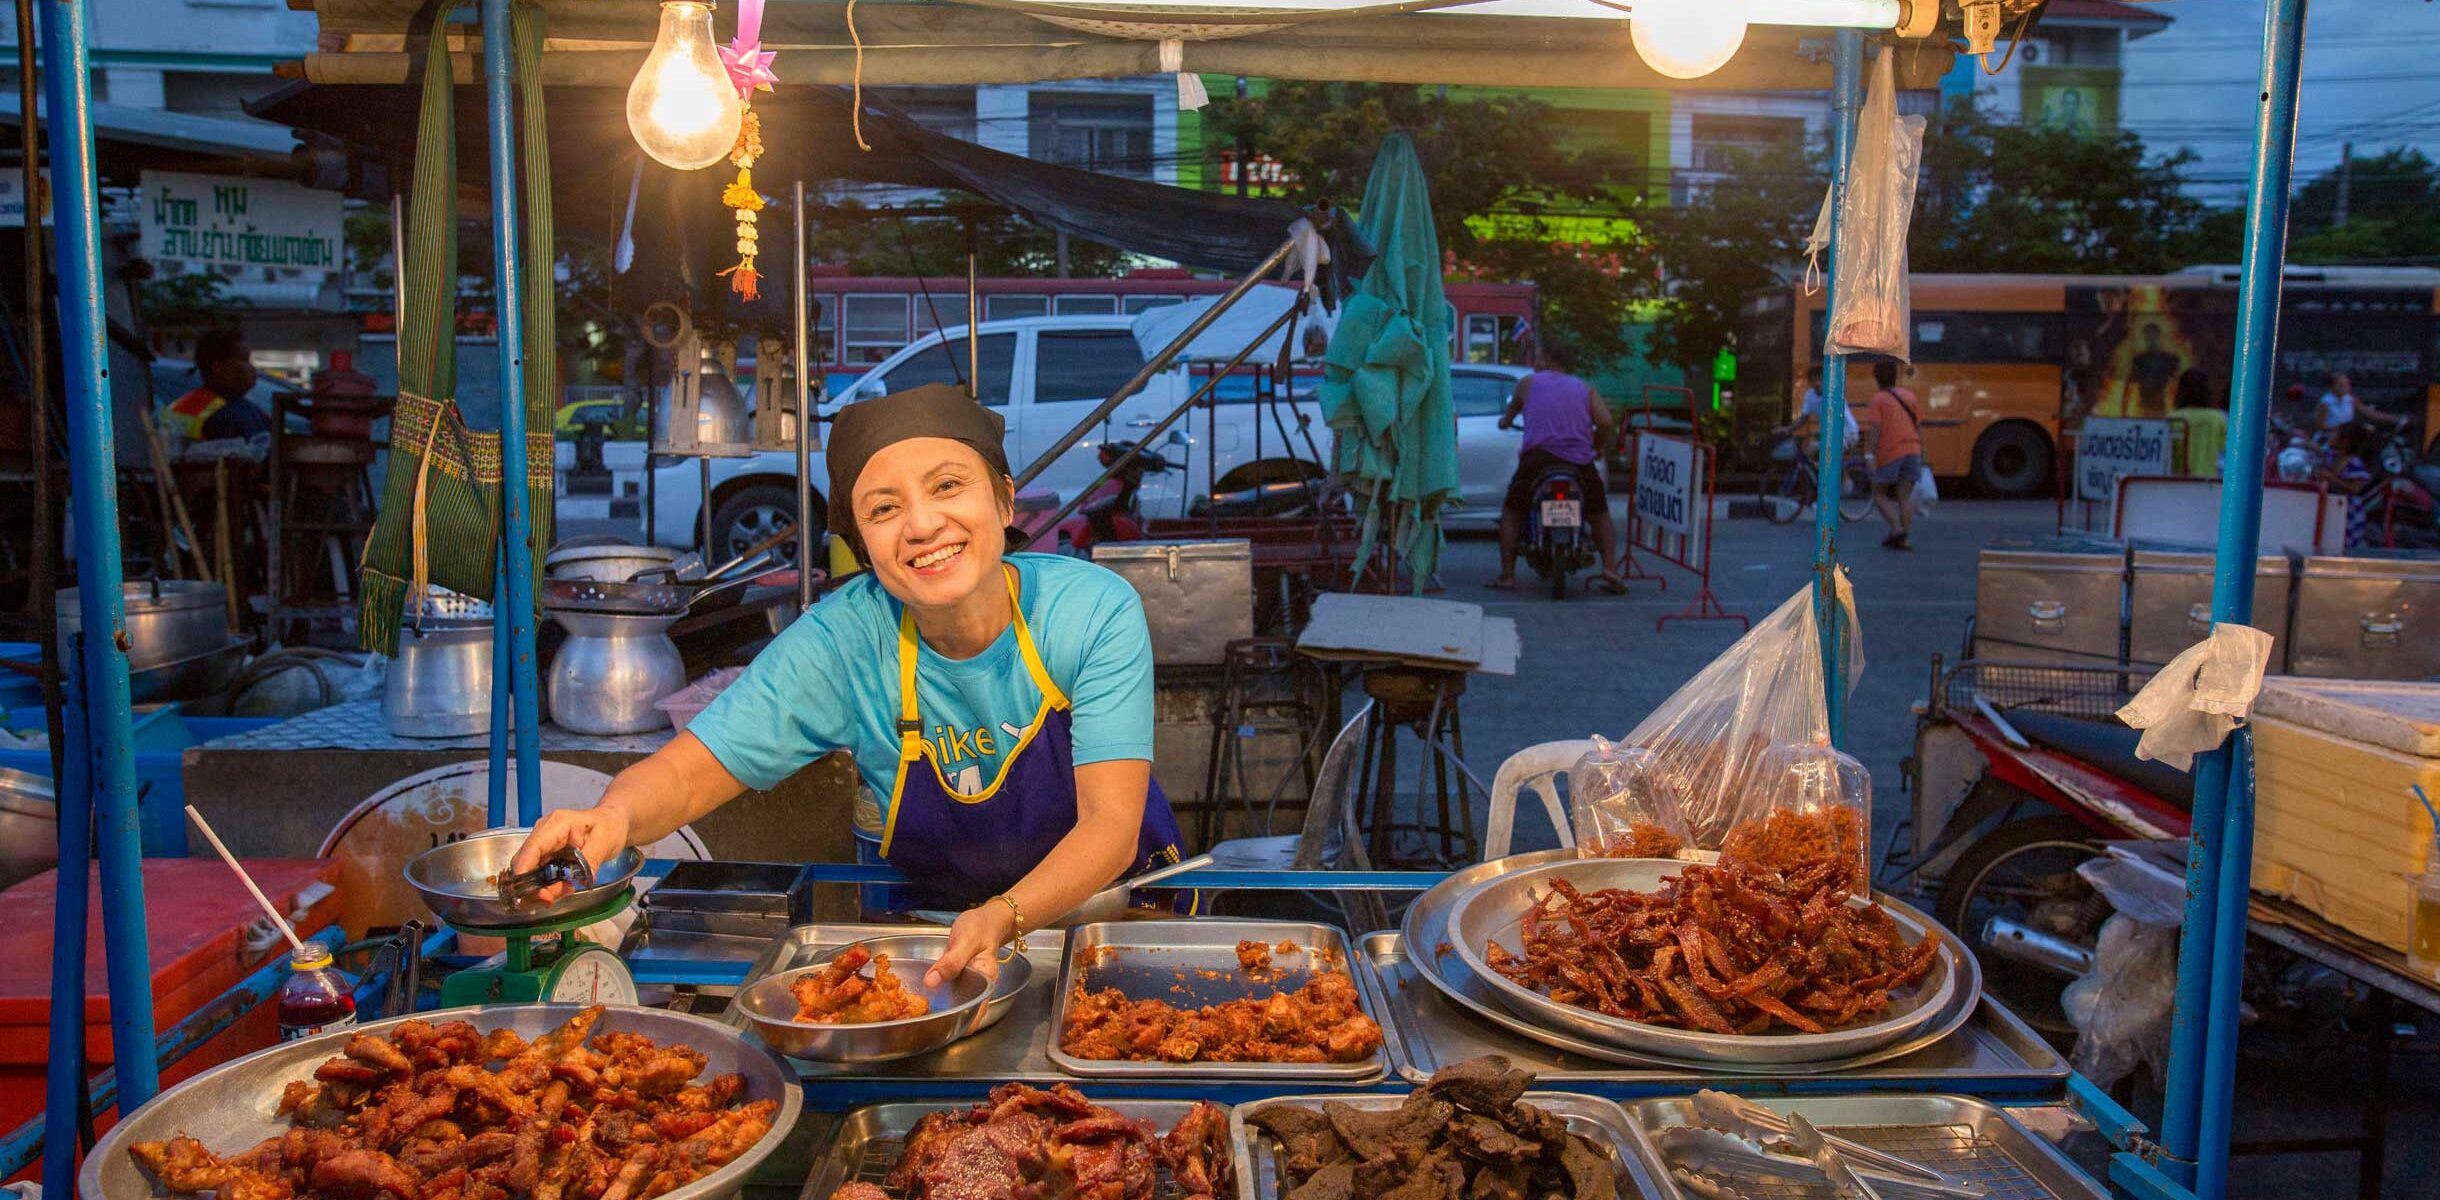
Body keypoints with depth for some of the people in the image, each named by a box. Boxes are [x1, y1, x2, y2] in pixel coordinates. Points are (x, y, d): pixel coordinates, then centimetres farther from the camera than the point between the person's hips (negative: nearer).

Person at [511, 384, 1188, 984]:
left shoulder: (1095, 612, -20)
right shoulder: (842, 642, -16)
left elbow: (1112, 824, -23)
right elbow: (687, 773, -13)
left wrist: (1004, 916, -42)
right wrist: (615, 817, -37)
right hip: (934, 920, 2)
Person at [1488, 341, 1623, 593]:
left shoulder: (1528, 383, 14)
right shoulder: (1584, 388, 17)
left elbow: (1512, 411, 33)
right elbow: (1605, 421, 3)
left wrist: (1506, 420, 57)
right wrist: (1596, 447, 22)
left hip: (1538, 457, -2)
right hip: (1580, 462, 2)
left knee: (1511, 509, 15)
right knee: (1599, 513, 22)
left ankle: (1507, 576, 4)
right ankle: (1609, 569, 6)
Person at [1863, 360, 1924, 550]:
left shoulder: (1878, 400, -2)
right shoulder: (1909, 396, 13)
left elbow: (1876, 429, -12)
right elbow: (1919, 427, 13)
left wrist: (1873, 455, -13)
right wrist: (1921, 454, 19)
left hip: (1889, 454, -5)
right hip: (1912, 451, 5)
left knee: (1879, 494, 10)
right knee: (1904, 497, 8)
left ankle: (1896, 529, -7)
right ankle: (1906, 539, 2)